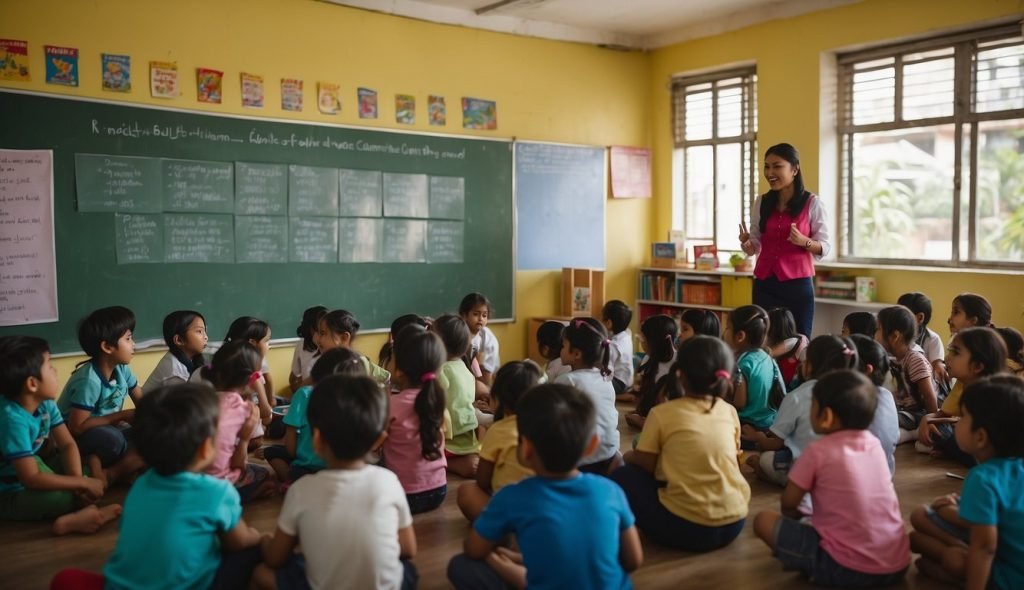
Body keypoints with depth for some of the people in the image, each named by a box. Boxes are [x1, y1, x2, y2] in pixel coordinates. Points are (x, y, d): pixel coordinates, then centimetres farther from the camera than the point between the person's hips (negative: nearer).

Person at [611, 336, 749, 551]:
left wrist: (626, 457, 21)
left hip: (684, 527, -5)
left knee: (623, 476, 11)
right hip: (733, 523, 5)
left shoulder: (662, 413, -7)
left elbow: (643, 464, -2)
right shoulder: (730, 412, 5)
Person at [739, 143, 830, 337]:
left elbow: (824, 247, -2)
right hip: (764, 285, 3)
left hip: (798, 285, -3)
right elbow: (755, 247, 10)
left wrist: (804, 242, -22)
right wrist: (746, 242, -12)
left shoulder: (812, 203, -3)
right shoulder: (761, 203, 7)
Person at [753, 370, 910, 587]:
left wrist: (794, 514, 23)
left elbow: (789, 503, 1)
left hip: (848, 570, -5)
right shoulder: (875, 444, 7)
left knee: (763, 520, 3)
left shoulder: (818, 451, -9)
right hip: (897, 566, 6)